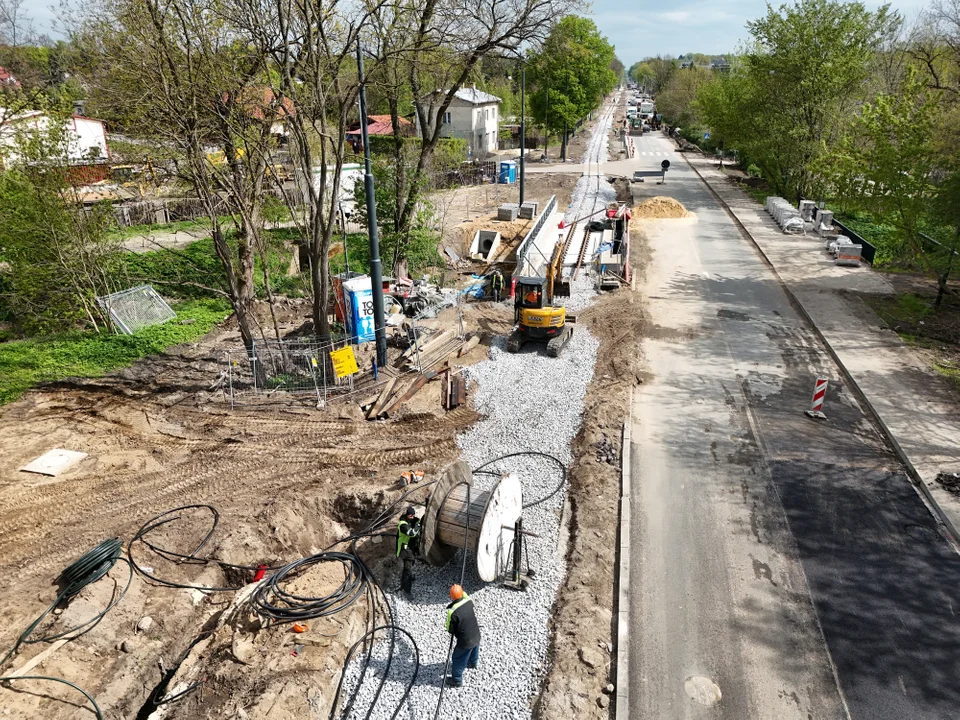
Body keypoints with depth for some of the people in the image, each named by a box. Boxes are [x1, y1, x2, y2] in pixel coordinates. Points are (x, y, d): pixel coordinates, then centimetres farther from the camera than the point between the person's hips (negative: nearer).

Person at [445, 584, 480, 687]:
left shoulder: (452, 612, -31)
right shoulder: (468, 602, -16)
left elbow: (450, 629, -16)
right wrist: (462, 592, 15)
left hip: (465, 642, -6)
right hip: (476, 636, 6)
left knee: (458, 660, 18)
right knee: (474, 651, 35)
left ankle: (456, 681, 36)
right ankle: (472, 663, 64)